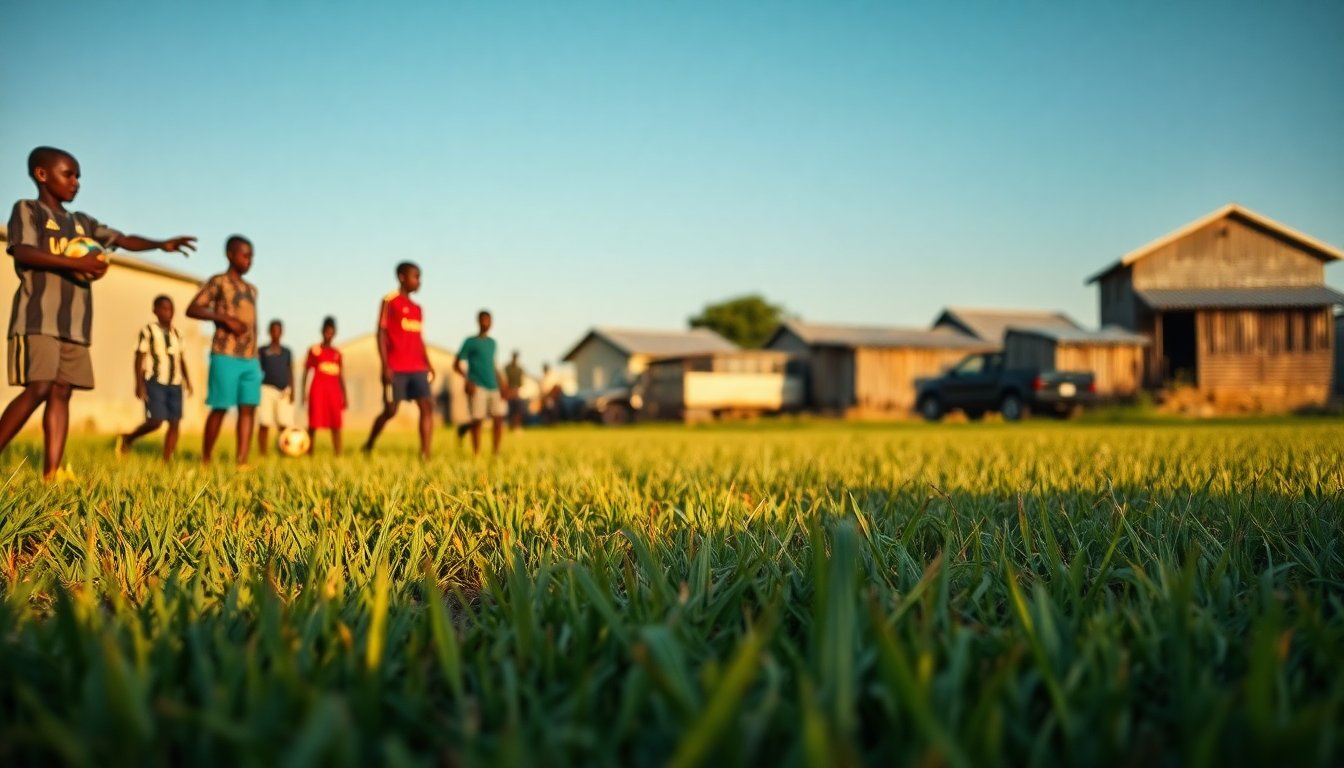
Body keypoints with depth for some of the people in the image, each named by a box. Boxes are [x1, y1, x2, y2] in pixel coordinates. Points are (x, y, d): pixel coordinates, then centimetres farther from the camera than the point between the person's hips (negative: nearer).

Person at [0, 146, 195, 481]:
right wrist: (75, 263, -21)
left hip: (75, 323, 7)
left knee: (61, 391, -1)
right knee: (38, 388, -16)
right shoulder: (27, 210, 3)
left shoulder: (82, 222, 22)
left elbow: (123, 240, 14)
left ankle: (51, 472, -5)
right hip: (39, 317, -6)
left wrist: (162, 244, -3)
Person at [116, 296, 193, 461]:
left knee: (174, 423, -2)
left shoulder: (176, 333, 16)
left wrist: (187, 380, 13)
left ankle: (167, 460, 3)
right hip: (155, 382, -5)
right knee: (155, 421, -13)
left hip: (175, 384, 5)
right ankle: (128, 438, 14)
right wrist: (139, 384, -11)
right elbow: (139, 358, -4)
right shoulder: (148, 331, -1)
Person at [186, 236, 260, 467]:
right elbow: (192, 309, -8)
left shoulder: (252, 289, 20)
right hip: (225, 356, -6)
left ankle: (242, 461, -6)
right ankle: (205, 460, 6)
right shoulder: (218, 282, 0)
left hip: (250, 358, 6)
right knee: (220, 408, -5)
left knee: (248, 409, -3)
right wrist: (225, 318, -19)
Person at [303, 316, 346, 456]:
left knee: (336, 425, 0)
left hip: (334, 390, 4)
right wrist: (304, 393, -6)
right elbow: (306, 372, 2)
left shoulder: (337, 353, 14)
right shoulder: (314, 350, 4)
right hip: (318, 389, -4)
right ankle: (310, 455, -5)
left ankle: (338, 455, 1)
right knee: (314, 424, -6)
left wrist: (344, 396, 12)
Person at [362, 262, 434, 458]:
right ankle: (368, 446, 24)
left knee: (428, 406, -9)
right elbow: (381, 334, -7)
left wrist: (428, 365, 13)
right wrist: (385, 366, -14)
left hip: (417, 368, 6)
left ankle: (425, 454, -11)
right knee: (390, 411, 1)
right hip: (396, 369, -6)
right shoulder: (389, 301, -2)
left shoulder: (416, 308, 18)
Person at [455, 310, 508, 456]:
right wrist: (467, 380, -15)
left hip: (493, 387, 5)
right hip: (477, 387, -5)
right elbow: (457, 364, -1)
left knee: (499, 419, -3)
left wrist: (502, 387, 19)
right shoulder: (470, 341, 3)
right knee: (477, 420, -9)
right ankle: (476, 455, -2)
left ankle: (496, 452, 5)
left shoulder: (492, 342, 19)